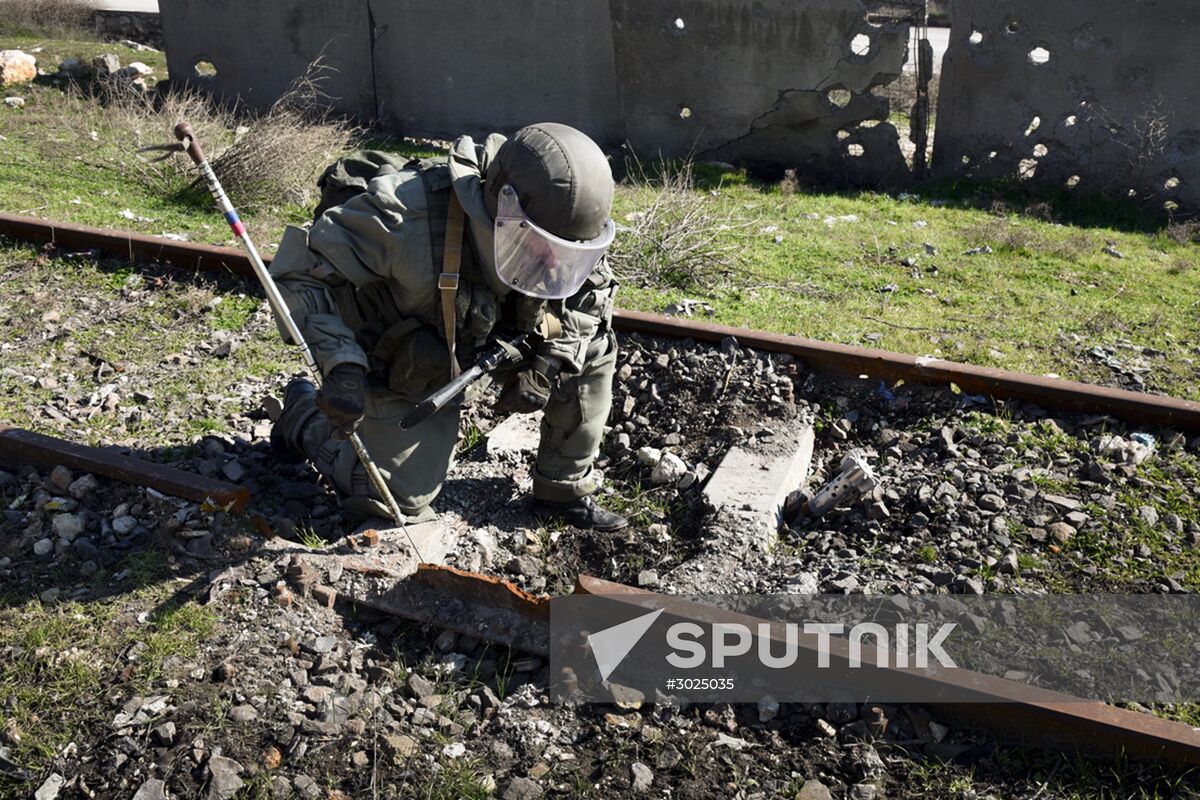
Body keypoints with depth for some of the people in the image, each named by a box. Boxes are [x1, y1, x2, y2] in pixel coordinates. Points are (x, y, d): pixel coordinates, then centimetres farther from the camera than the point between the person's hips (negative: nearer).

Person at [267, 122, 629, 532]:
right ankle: (305, 414, 23)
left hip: (487, 337, 5)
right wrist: (341, 365, -43)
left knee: (592, 349, -9)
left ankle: (565, 490, 6)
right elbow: (300, 266, -31)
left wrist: (548, 364, -18)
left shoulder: (547, 232, -22)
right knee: (403, 500, -1)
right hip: (391, 357, -5)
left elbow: (594, 290, -4)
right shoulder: (404, 214, -39)